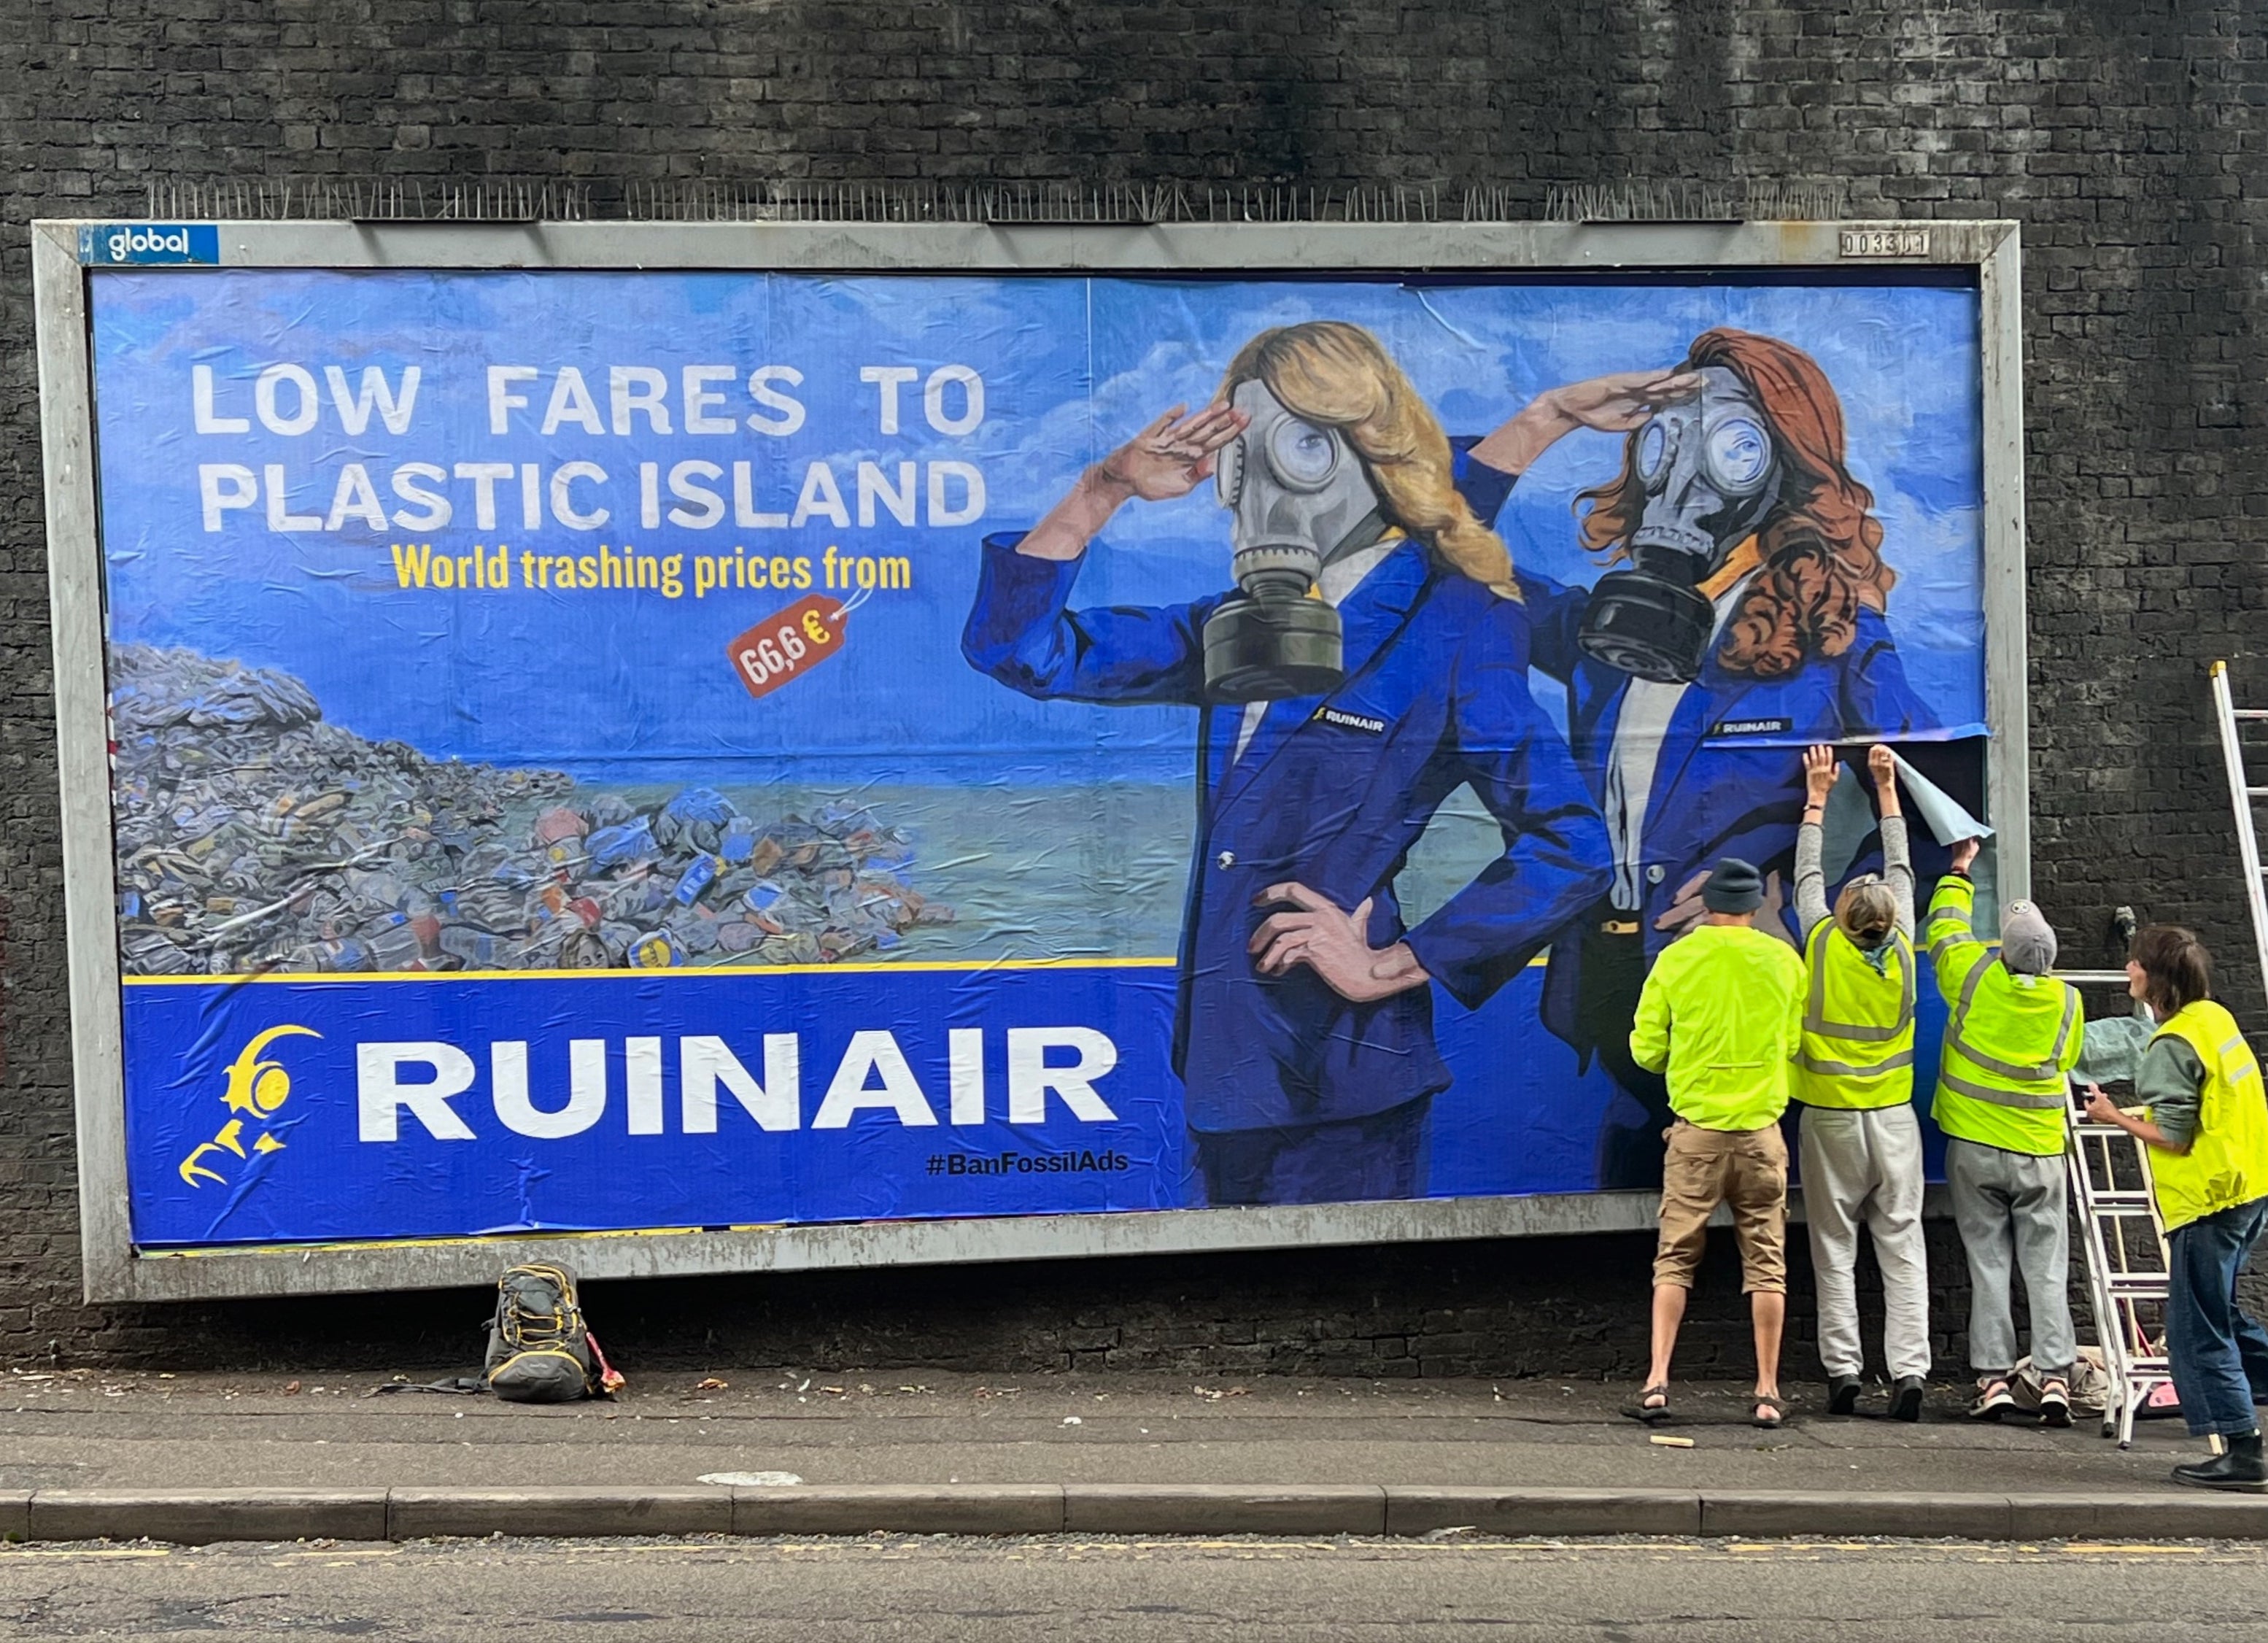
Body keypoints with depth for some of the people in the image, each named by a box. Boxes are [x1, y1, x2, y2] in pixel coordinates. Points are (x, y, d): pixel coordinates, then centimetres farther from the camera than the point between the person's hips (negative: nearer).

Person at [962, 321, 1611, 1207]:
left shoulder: (1448, 626, -6)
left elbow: (1569, 849, -11)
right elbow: (1019, 648, 12)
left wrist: (1391, 968, -11)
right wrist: (1104, 491, 2)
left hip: (1340, 1075, -7)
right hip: (1225, 1063, 7)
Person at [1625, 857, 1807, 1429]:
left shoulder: (1676, 958, -1)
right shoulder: (1783, 960, 1)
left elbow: (1647, 1048, 3)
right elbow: (1797, 1044, 9)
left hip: (1696, 1129, 0)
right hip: (1761, 1129, 0)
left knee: (1675, 1258, 6)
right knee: (1766, 1263, 6)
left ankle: (1657, 1382, -2)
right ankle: (1767, 1392, 7)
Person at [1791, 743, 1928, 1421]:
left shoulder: (1824, 943, -8)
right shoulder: (1900, 948, -3)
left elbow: (1807, 875, 9)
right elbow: (1902, 869, 11)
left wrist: (1817, 796, 20)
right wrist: (1886, 788, 20)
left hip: (1831, 1117, -1)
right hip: (1893, 1117, 1)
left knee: (1835, 1251, 3)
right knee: (1903, 1248, 0)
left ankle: (1842, 1371, -1)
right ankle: (1908, 1371, -7)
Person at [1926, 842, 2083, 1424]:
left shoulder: (1975, 976, -10)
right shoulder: (2066, 1001, -5)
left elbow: (1945, 926, 8)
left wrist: (1960, 870, 23)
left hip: (1974, 1148, -1)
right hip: (2040, 1153, 1)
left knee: (1988, 1264, 3)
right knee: (2046, 1268, 3)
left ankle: (1993, 1378, 0)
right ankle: (2054, 1378, -4)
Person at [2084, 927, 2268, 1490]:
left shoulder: (2172, 1046, -17)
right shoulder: (2215, 1017, 10)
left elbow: (2173, 1136, -18)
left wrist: (2116, 1117, -4)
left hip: (2210, 1201, -9)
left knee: (2198, 1329, -2)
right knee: (2218, 1311, 22)